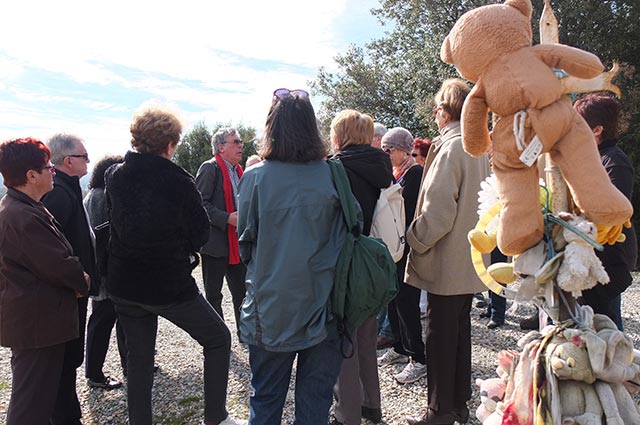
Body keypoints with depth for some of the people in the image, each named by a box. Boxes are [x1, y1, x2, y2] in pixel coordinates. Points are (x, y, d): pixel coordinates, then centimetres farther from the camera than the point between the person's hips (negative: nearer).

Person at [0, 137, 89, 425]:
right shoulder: (25, 218, -25)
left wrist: (75, 278, 4)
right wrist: (82, 282, -5)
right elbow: (60, 264, -24)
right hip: (37, 323, -11)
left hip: (28, 319, 11)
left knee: (33, 393, 25)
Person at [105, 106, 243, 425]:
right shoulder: (178, 181, -18)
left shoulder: (114, 176, -2)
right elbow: (201, 232, -9)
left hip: (123, 284, 6)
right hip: (170, 285, -5)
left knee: (138, 357, 19)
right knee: (218, 339, 13)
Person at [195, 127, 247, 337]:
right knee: (213, 295, 8)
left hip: (236, 243, 7)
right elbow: (200, 203, -18)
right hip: (215, 243, -7)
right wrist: (227, 218, -23)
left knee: (242, 291, 12)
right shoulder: (210, 168, -10)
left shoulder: (238, 170, 15)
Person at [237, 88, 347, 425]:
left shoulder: (255, 177, -9)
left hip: (271, 310, 0)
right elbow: (346, 235, 3)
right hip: (322, 306, 1)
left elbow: (246, 242, 0)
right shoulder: (332, 175, -7)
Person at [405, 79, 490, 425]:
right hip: (470, 261, 9)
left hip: (446, 264, -9)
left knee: (440, 337, 3)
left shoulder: (451, 147, -17)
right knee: (460, 331, 18)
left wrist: (415, 240, -9)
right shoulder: (480, 148, 10)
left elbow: (438, 210, -22)